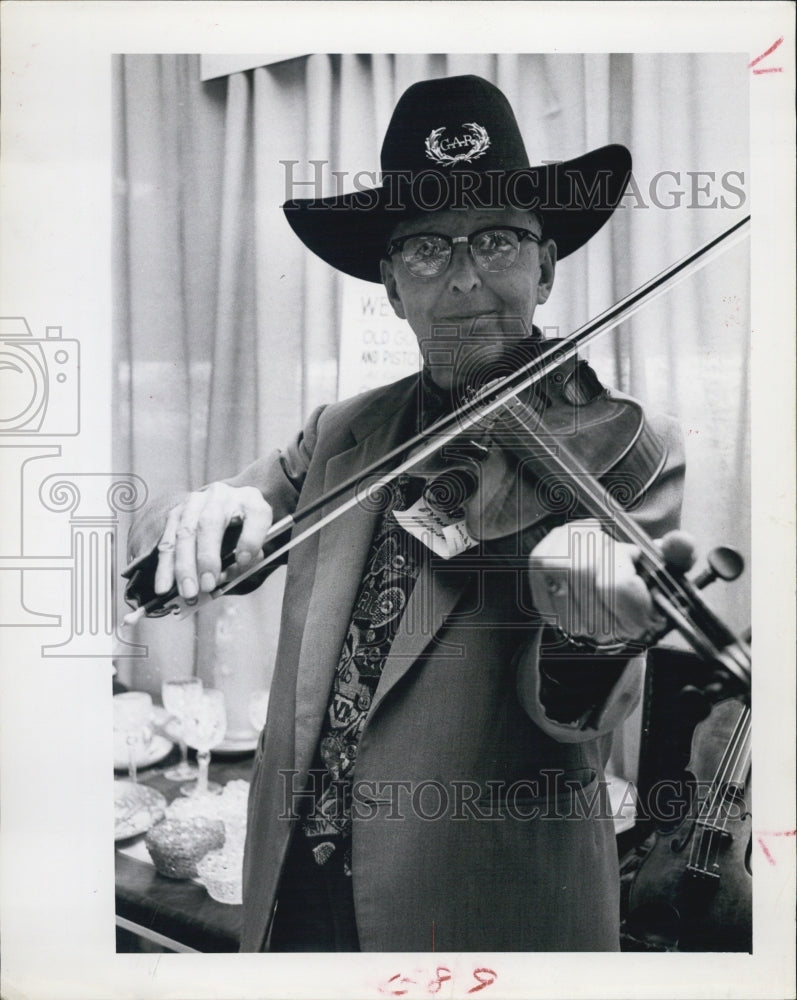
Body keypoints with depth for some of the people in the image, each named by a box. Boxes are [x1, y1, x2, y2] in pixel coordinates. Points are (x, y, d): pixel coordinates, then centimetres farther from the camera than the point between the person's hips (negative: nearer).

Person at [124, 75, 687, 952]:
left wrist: (589, 634, -37)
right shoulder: (343, 434, 2)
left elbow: (584, 715, -15)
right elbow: (145, 555, 4)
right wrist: (201, 516, -18)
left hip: (488, 910, -3)